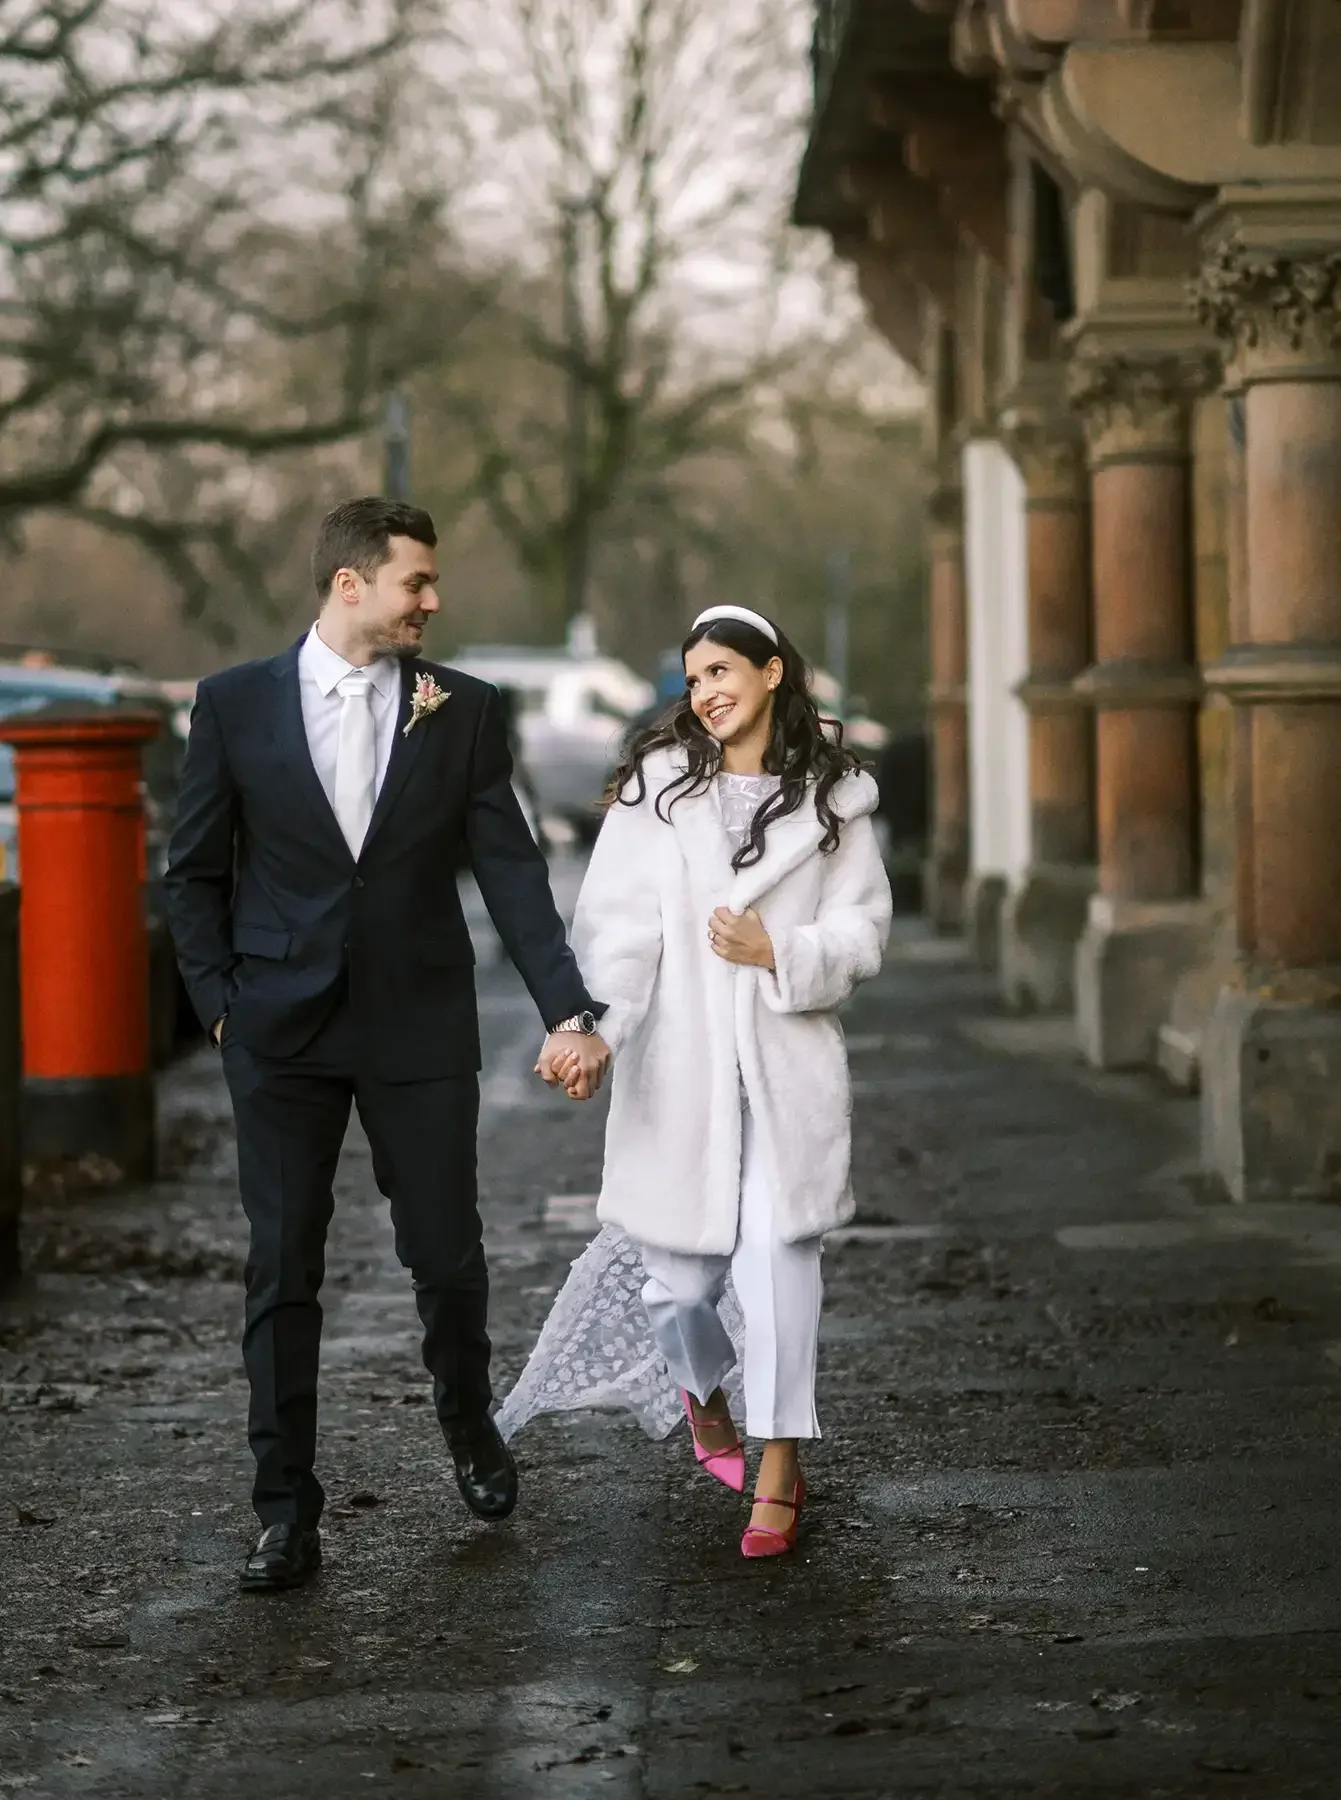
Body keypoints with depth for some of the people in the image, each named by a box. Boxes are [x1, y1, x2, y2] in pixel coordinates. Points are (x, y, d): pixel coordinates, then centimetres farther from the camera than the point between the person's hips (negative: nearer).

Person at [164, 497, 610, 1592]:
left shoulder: (463, 711, 2)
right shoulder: (236, 704, 0)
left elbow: (512, 872, -2)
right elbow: (197, 873, 7)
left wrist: (568, 1010, -11)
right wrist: (220, 1004, -2)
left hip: (422, 1028, 1)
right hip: (282, 1036, 0)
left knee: (448, 1256, 4)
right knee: (283, 1274, 2)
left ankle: (468, 1424, 34)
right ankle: (288, 1515, 11)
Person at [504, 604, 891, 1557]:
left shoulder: (831, 796, 5)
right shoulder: (658, 784, 2)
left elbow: (863, 931, 5)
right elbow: (618, 926, -6)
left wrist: (780, 953, -14)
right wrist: (588, 1030, -21)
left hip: (787, 1061, 0)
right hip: (679, 1065, 0)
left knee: (775, 1256, -10)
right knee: (679, 1270, 6)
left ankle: (780, 1470, 3)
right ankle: (701, 1390, 41)